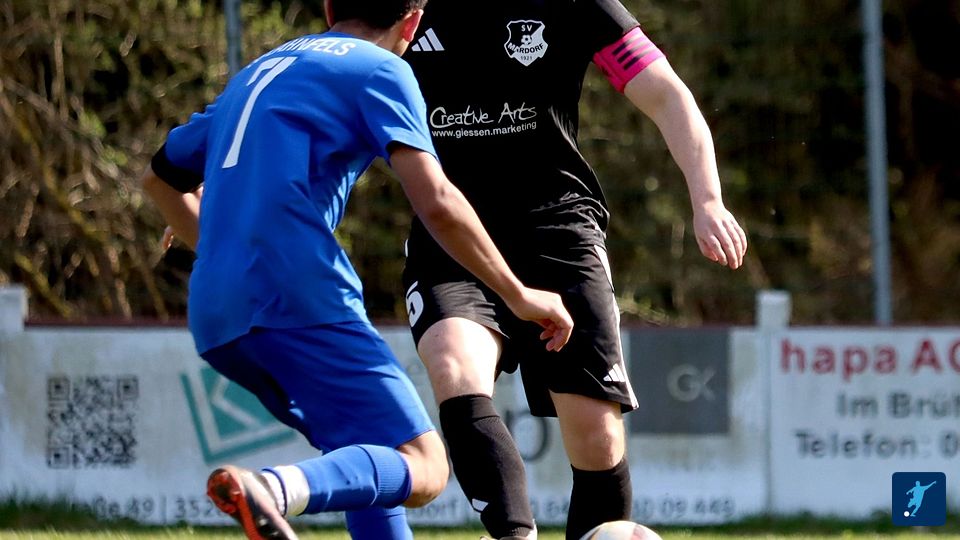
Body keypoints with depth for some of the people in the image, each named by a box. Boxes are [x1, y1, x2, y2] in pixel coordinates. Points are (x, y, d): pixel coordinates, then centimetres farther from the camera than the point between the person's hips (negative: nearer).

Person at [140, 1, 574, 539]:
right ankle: (273, 488, -38)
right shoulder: (381, 71, 6)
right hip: (303, 302, -8)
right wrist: (519, 296, 1)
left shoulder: (258, 72, 28)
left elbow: (162, 176, 40)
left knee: (371, 461, 21)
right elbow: (437, 204, -8)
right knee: (422, 467, -12)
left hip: (214, 318, 8)